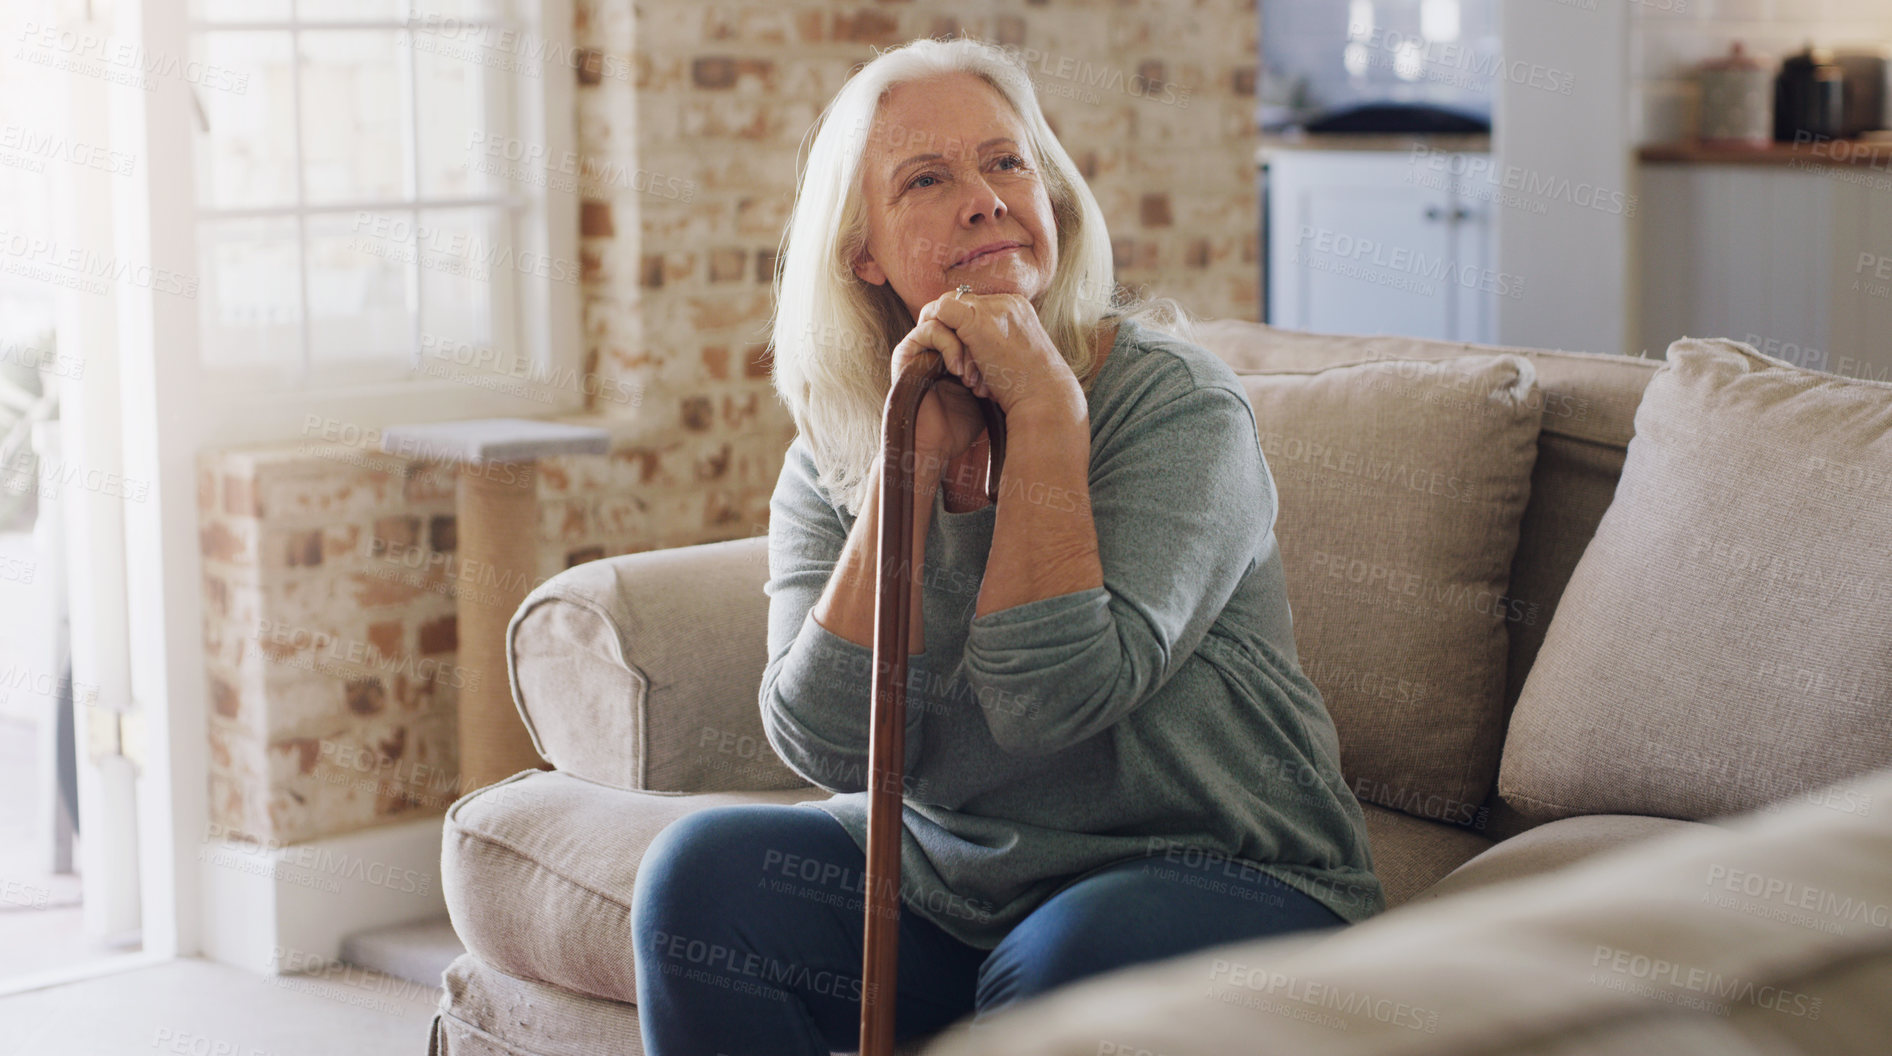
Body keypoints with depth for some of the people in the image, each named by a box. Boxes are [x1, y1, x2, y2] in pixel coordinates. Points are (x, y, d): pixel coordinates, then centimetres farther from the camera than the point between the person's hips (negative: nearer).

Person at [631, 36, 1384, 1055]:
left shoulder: (1176, 401, -13)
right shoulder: (828, 463, 1)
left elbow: (1051, 700, -25)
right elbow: (829, 747, -15)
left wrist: (1043, 408, -23)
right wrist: (911, 457, -19)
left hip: (1218, 877, -4)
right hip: (950, 881, 5)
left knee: (1058, 969, -35)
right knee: (703, 869, -15)